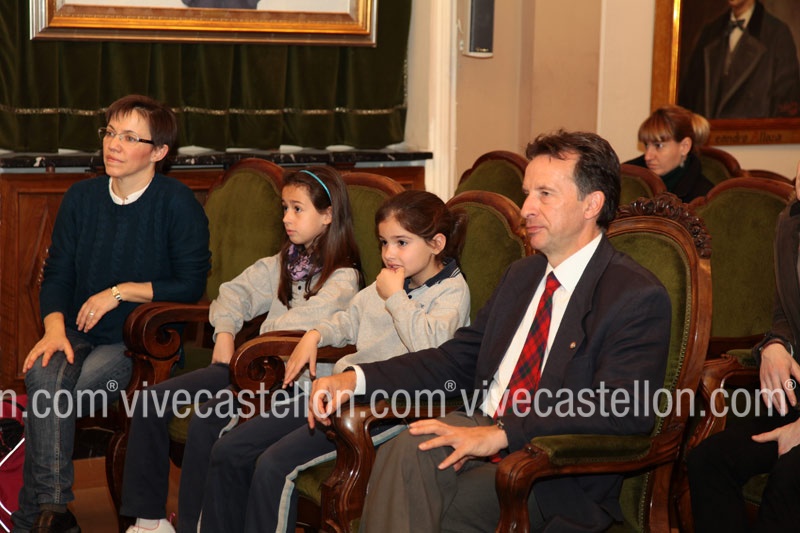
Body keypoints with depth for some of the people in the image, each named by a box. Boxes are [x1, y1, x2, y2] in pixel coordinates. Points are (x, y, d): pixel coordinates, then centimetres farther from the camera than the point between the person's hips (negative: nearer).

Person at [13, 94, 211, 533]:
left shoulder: (178, 204, -5)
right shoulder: (82, 197, 9)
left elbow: (191, 286, -8)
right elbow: (57, 272, 9)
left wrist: (119, 292, -11)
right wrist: (55, 328, -9)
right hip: (80, 334, 4)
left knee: (50, 394, -28)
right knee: (44, 374, -30)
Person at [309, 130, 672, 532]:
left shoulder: (638, 298, -7)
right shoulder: (521, 276, 20)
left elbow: (621, 411, -20)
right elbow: (458, 360, 18)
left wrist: (502, 433, -28)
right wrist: (357, 379, 3)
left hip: (554, 485, -6)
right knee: (403, 451, -28)